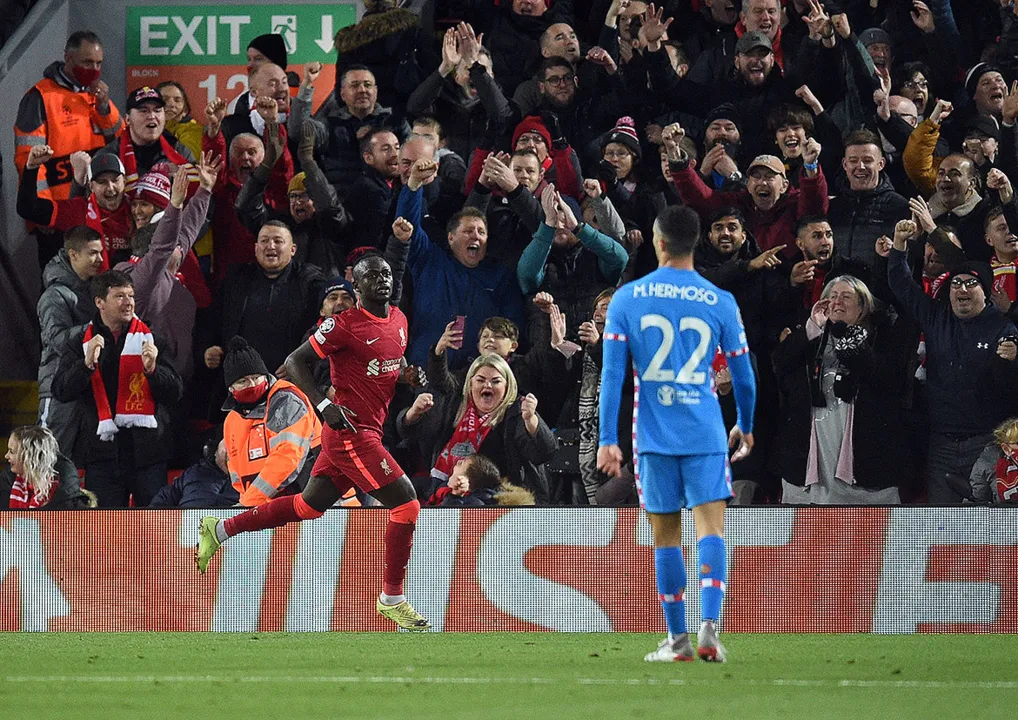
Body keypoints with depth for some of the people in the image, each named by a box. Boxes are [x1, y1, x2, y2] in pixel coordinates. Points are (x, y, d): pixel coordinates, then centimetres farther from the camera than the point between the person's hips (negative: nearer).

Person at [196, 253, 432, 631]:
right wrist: (324, 405, -21)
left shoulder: (399, 320, 12)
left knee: (308, 505, 17)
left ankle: (220, 529, 28)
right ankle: (392, 599, 0)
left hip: (370, 428, 9)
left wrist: (410, 375, 6)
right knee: (405, 501, -11)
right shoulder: (344, 324, -13)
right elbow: (296, 362, -10)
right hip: (350, 432, -9)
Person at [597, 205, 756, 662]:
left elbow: (611, 374, -3)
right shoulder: (720, 303, 2)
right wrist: (745, 428, 25)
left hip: (653, 436, 0)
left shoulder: (626, 299, 1)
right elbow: (743, 376, 8)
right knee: (710, 527, -3)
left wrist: (607, 441, -2)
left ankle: (677, 640, 11)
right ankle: (709, 629, -21)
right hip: (705, 435, 0)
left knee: (665, 536, 9)